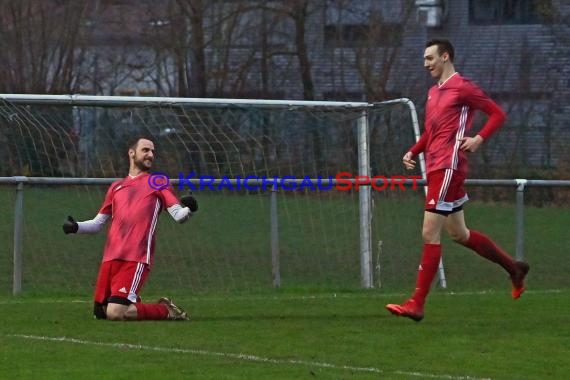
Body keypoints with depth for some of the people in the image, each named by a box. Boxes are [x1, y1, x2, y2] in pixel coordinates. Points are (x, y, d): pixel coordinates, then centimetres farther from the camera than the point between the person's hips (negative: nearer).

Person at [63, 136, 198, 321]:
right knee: (100, 312, 5)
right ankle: (131, 302, 33)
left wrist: (187, 209, -23)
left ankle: (165, 310, 3)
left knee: (115, 313, -18)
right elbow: (97, 223, 25)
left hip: (137, 259, -5)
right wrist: (76, 227, 5)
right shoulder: (116, 187, 22)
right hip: (111, 257, 5)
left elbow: (179, 215, 0)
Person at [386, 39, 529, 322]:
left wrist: (479, 139, -19)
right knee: (458, 233, 17)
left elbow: (498, 114, -7)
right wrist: (413, 152, 13)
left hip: (448, 166, -10)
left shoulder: (462, 87, -7)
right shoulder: (434, 92, 19)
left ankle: (417, 304, -12)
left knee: (430, 234, -12)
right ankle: (513, 268, 32)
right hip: (435, 167, 10)